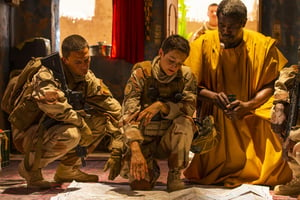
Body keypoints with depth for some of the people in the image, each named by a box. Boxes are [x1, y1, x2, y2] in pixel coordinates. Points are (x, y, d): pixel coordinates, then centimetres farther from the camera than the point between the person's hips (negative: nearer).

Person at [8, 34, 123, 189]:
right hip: (27, 133, -7)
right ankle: (30, 167, -9)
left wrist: (117, 149, -8)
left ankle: (68, 169, 3)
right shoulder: (47, 75, -24)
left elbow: (114, 109, -1)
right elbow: (50, 100, -45)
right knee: (70, 134, -35)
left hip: (55, 127, 7)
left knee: (102, 119, -6)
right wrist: (81, 123, -34)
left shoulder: (88, 79, -3)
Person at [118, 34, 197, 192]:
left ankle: (175, 175, -11)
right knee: (140, 184, -21)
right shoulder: (142, 72, -12)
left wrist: (161, 106, -32)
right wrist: (136, 150, -33)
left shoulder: (185, 75, -4)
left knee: (185, 122, -30)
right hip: (143, 139, -1)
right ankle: (152, 170, 17)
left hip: (170, 140, 1)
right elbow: (129, 113, -20)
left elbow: (190, 107, -16)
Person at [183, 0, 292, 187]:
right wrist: (213, 96, -20)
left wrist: (248, 105, -18)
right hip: (214, 120, 0)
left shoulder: (263, 45, -2)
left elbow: (271, 85, -1)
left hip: (250, 119, 1)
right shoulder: (203, 44, -2)